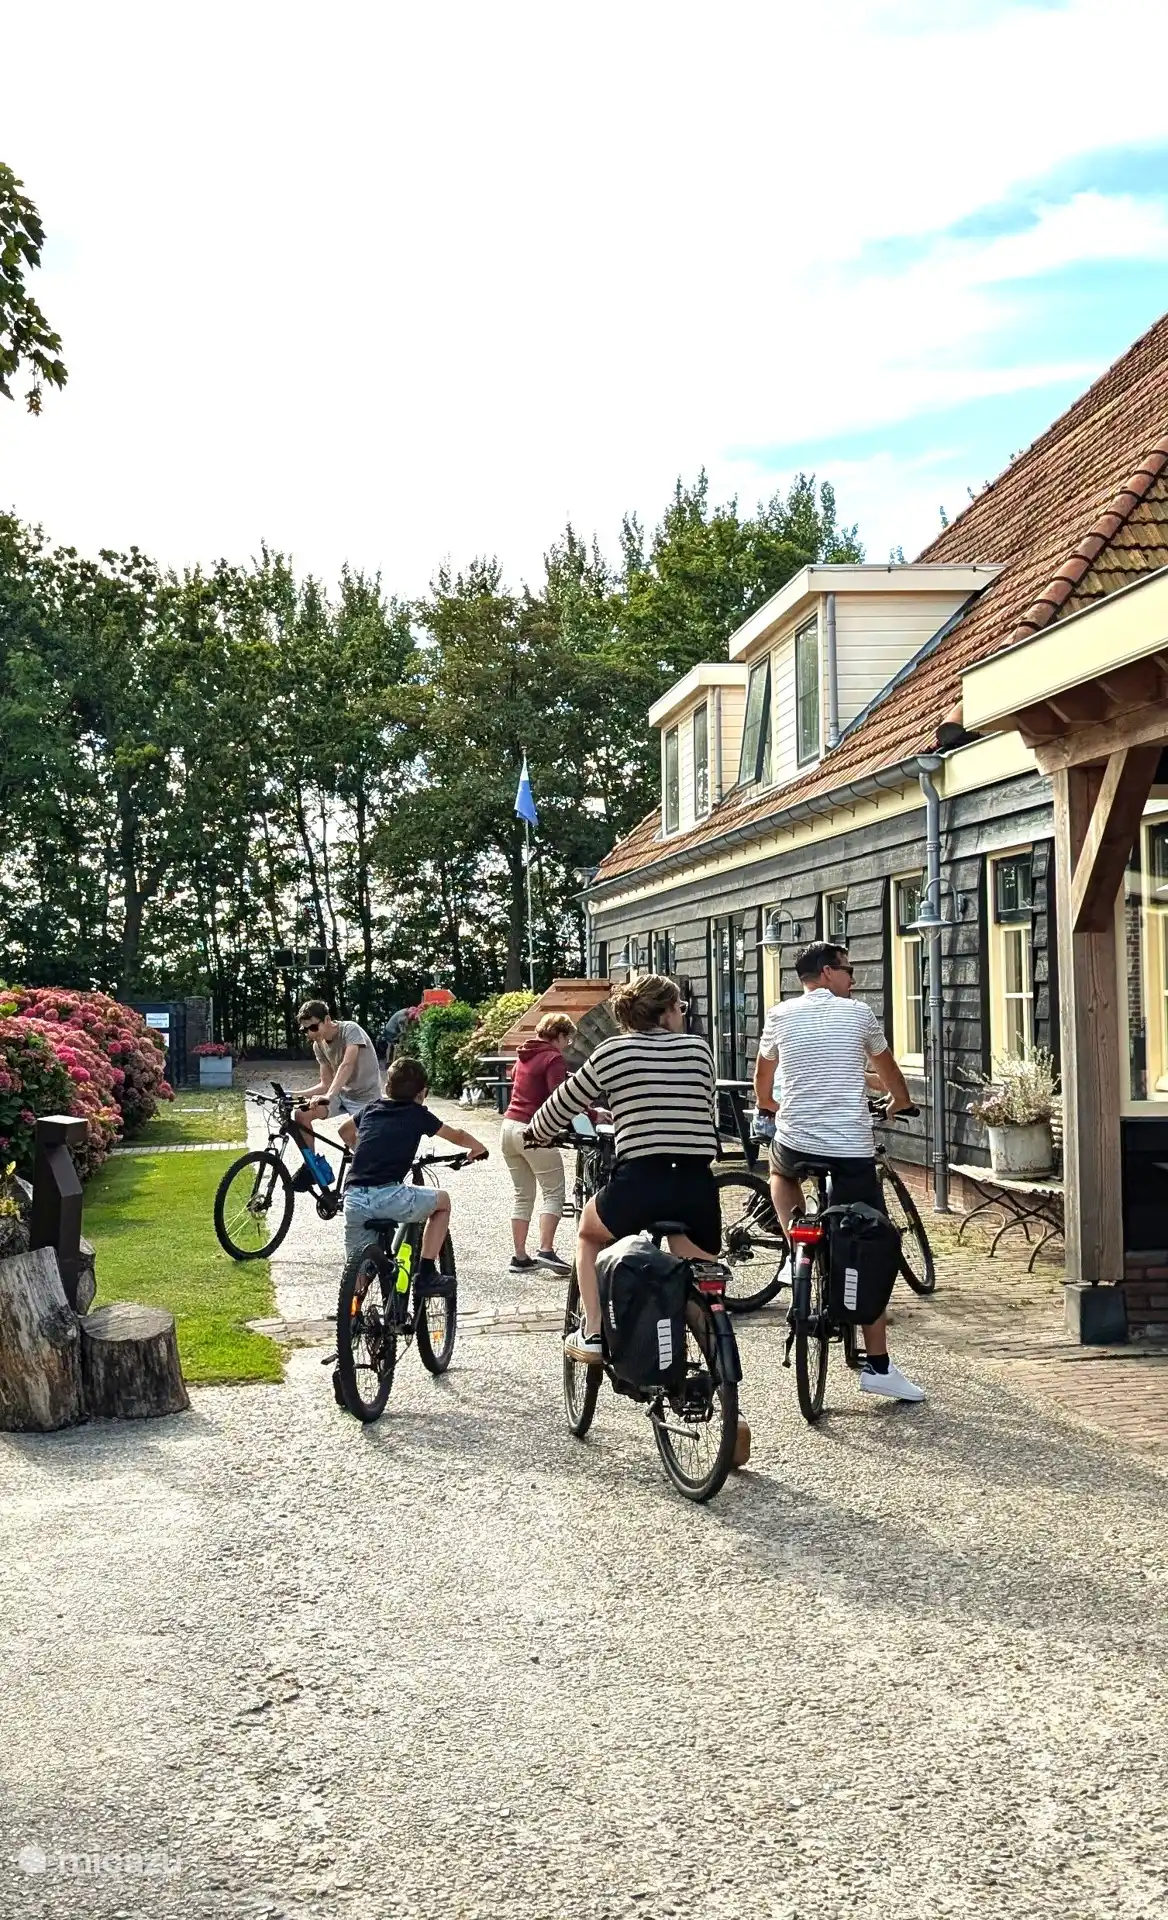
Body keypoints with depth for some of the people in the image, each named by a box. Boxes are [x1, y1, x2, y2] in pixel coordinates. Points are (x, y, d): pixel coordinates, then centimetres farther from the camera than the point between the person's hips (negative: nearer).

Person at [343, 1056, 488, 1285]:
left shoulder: (371, 1109, 21)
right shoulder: (418, 1114, 10)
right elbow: (457, 1136, 25)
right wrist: (478, 1148, 44)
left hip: (354, 1200, 4)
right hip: (390, 1197, -4)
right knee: (442, 1200, 22)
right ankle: (426, 1272, 20)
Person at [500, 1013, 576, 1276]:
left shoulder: (525, 1055, 16)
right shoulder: (554, 1058, -9)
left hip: (509, 1126, 8)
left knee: (522, 1195, 13)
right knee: (554, 1192, -2)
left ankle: (520, 1257, 11)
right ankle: (545, 1250, -13)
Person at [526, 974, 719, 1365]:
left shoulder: (612, 1051, 5)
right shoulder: (699, 1048, 11)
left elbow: (564, 1103, 17)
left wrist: (536, 1133, 37)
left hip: (639, 1183, -1)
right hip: (697, 1186, 2)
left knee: (589, 1231, 29)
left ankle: (592, 1336, 21)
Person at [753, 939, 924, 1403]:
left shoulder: (781, 1015, 7)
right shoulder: (859, 1013, 5)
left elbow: (762, 1079, 22)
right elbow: (886, 1068, 23)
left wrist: (768, 1105, 45)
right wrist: (901, 1102, 44)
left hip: (796, 1141, 2)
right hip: (853, 1148, -1)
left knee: (780, 1169, 38)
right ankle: (878, 1365, 6)